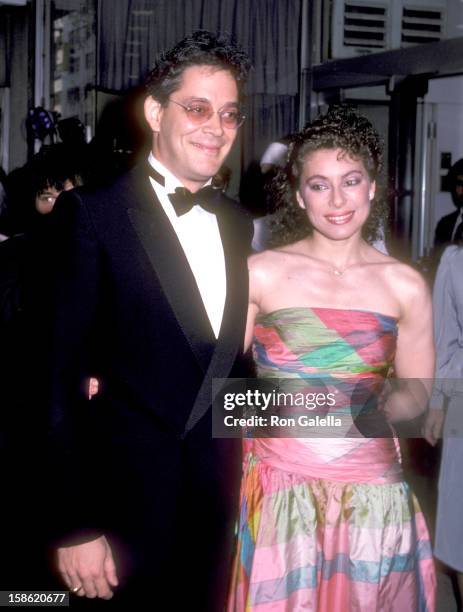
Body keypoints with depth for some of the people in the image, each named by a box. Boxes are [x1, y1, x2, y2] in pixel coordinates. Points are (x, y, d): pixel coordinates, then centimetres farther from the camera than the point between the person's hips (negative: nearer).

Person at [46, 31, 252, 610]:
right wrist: (73, 527, -17)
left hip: (218, 498, 6)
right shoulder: (91, 214, -13)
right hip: (125, 508, -5)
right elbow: (56, 376, -16)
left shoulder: (238, 223, 7)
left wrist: (238, 466, 8)